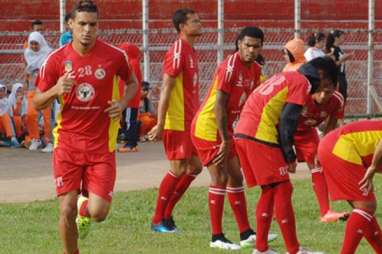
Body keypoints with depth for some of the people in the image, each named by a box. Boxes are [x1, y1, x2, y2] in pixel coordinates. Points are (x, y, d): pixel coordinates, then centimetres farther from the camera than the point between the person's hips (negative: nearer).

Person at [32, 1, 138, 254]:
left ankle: (85, 208, 30)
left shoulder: (115, 56, -5)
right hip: (67, 143, 0)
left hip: (101, 145, 0)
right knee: (66, 210, -5)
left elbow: (132, 83, 15)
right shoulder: (57, 59, -4)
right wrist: (55, 91, -19)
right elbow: (37, 103, 3)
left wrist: (123, 102, -7)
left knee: (98, 212, -8)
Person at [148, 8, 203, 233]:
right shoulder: (178, 52, -15)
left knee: (195, 167, 10)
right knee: (179, 169, -7)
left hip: (190, 121, 9)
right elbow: (166, 89, -19)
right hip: (176, 122, -9)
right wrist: (160, 124, -21)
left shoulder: (191, 52, 14)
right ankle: (158, 220, 2)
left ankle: (167, 214, 17)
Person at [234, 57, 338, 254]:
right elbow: (287, 120, -11)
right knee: (282, 190, -4)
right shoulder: (302, 82, -1)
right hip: (260, 136, -9)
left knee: (270, 190, 15)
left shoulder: (285, 77, 26)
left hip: (242, 132, 9)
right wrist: (289, 156, -6)